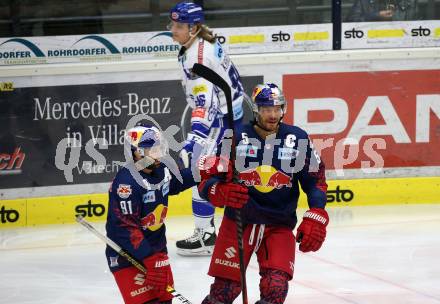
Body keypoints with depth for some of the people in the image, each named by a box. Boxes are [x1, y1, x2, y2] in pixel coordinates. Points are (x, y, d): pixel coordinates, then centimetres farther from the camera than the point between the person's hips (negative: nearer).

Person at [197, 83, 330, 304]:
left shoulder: (297, 139, -1)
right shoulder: (236, 138, -5)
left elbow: (315, 179, 5)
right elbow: (206, 180, -4)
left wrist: (316, 218, -6)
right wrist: (221, 192, -26)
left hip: (279, 226, 1)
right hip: (238, 222, -1)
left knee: (276, 286, -14)